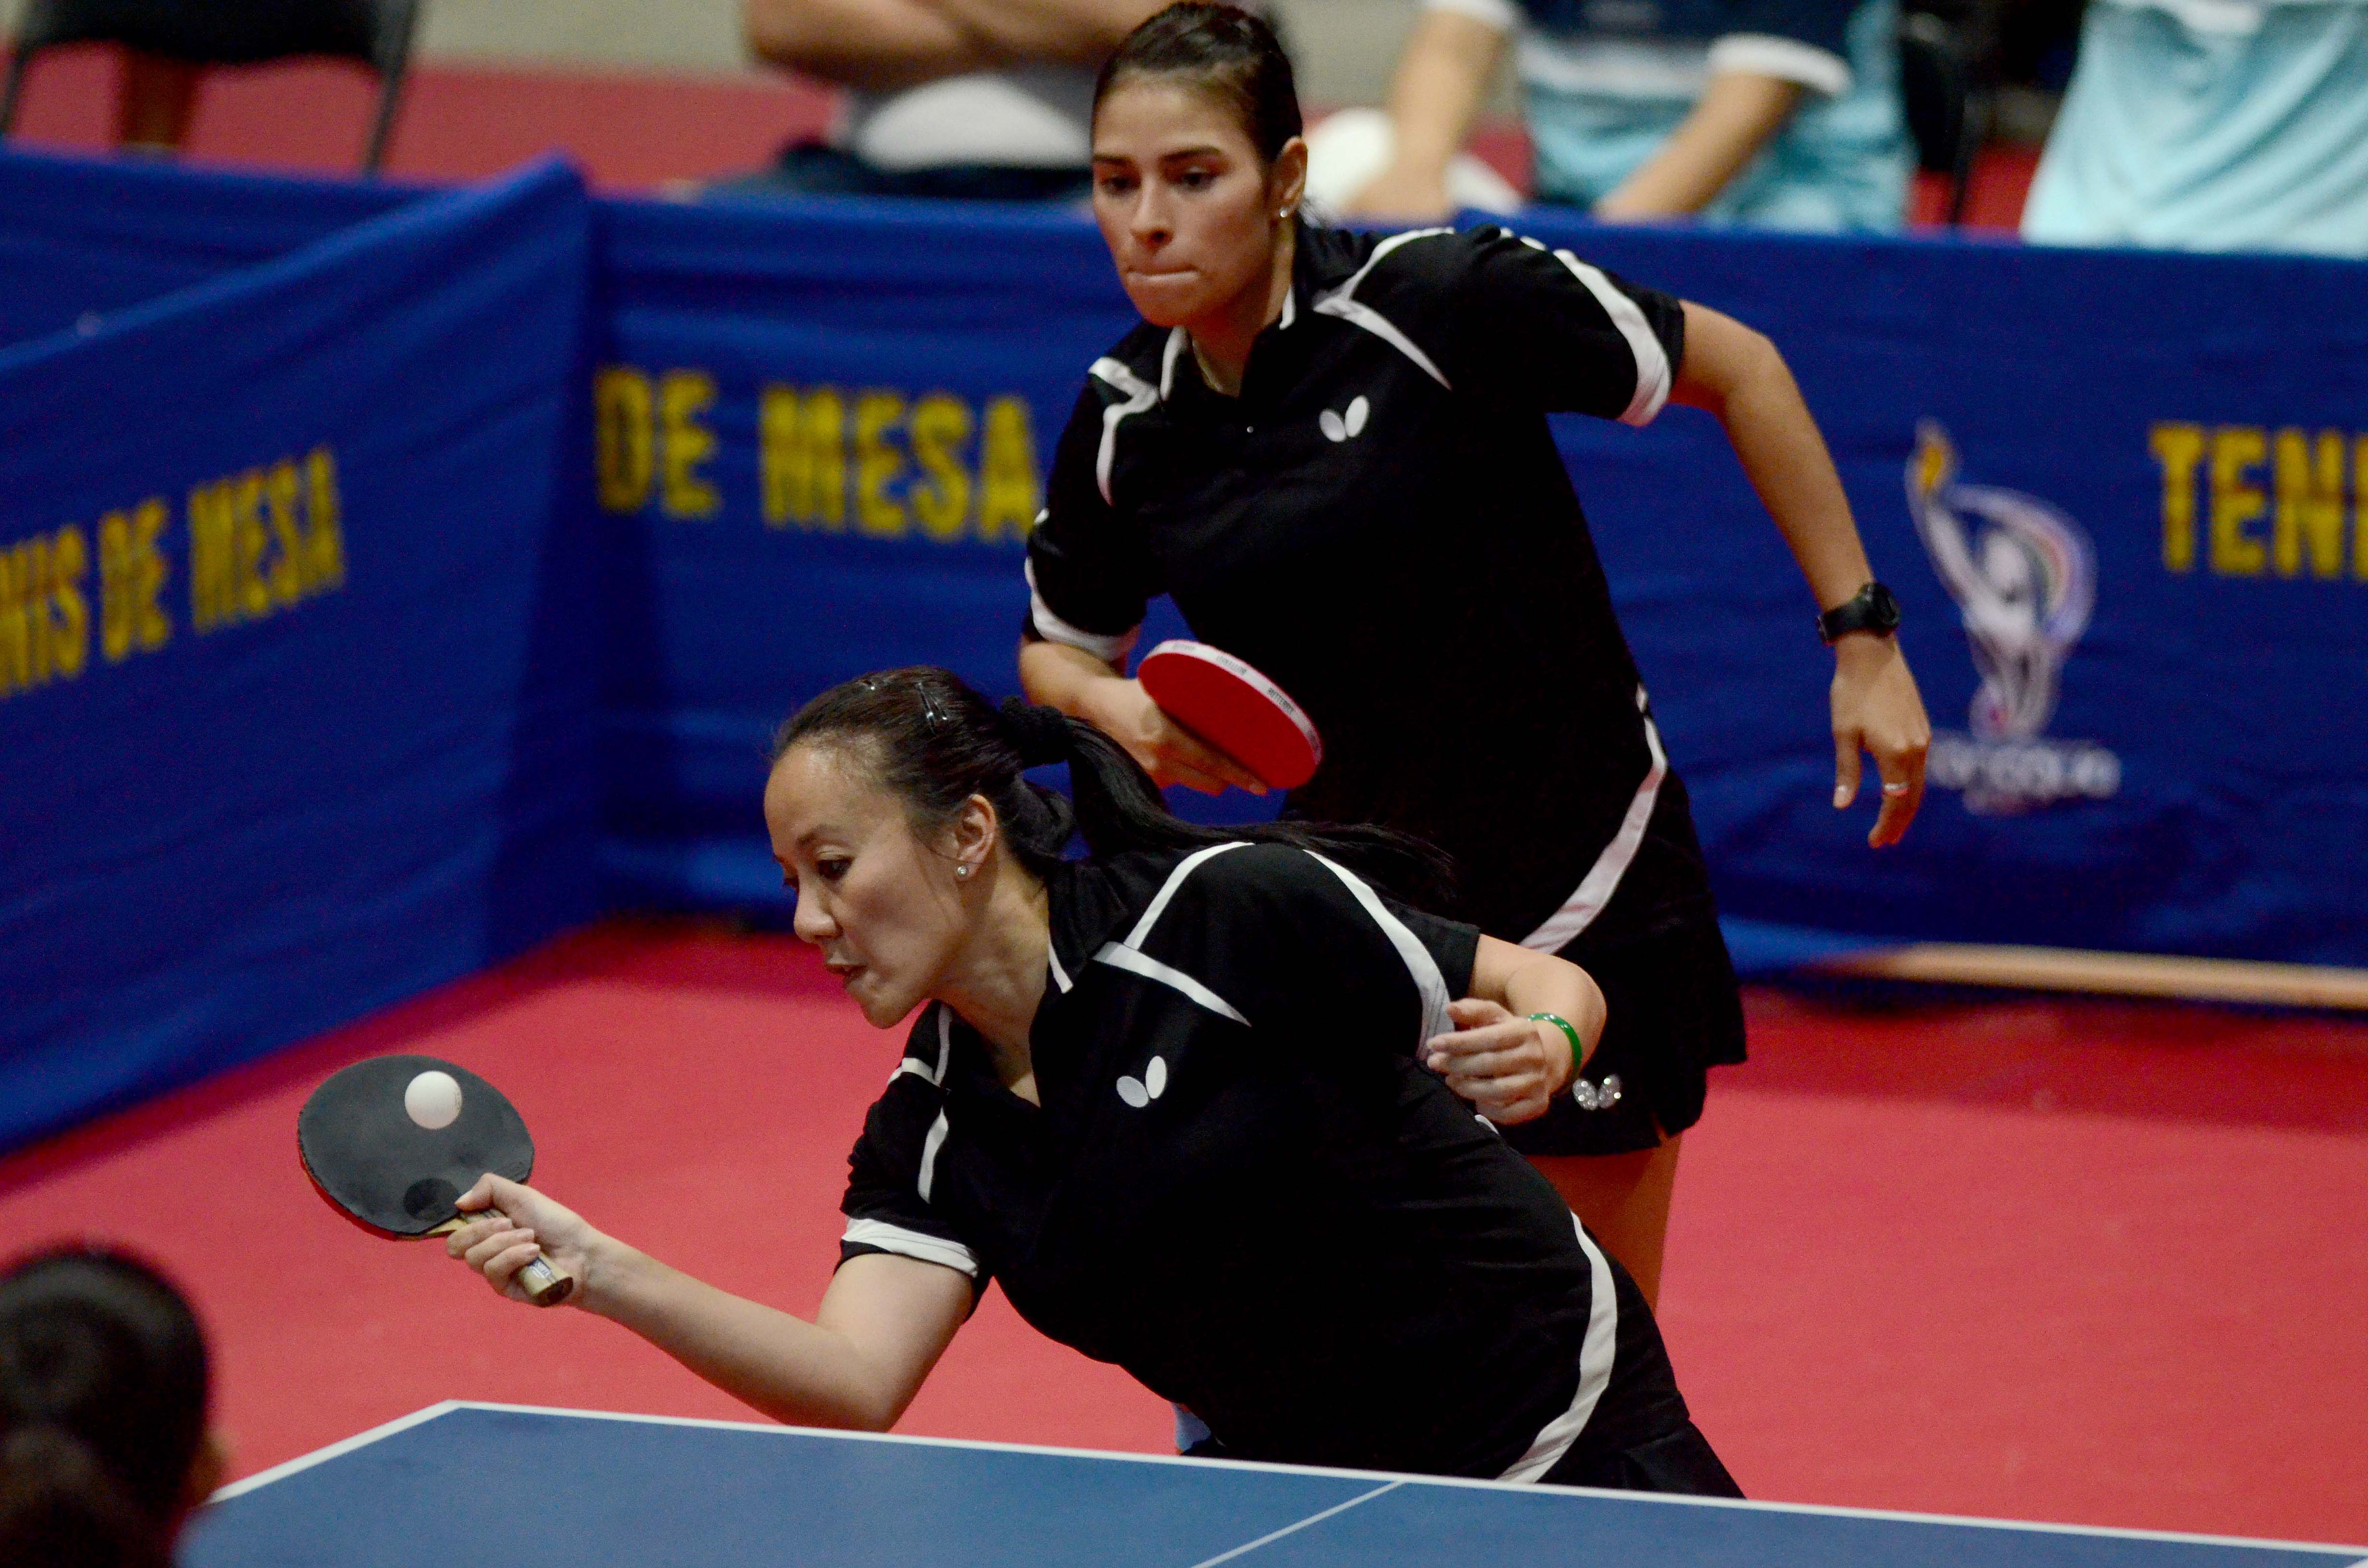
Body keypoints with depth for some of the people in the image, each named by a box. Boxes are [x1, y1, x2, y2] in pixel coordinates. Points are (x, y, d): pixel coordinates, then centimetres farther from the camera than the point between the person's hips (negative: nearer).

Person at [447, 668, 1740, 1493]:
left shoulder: (1234, 915, -19)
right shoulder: (930, 1137, -2)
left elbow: (1555, 989, -11)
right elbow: (852, 1384, -17)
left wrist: (1536, 1052, -34)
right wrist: (600, 1273, -28)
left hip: (1564, 1439, -6)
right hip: (1300, 1486, 6)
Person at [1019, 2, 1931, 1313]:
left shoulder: (1442, 300, -18)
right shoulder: (1124, 426, -3)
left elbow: (1736, 369, -7)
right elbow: (1055, 648, 14)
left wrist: (1862, 634, -9)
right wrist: (1116, 708, -9)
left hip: (1583, 906, -4)